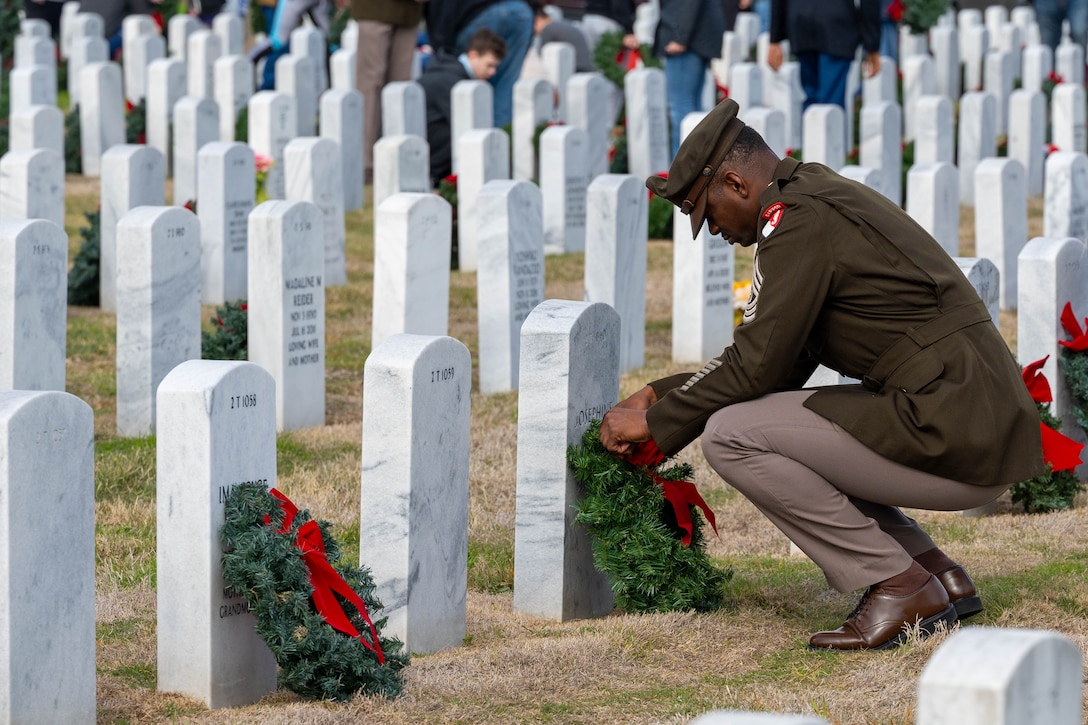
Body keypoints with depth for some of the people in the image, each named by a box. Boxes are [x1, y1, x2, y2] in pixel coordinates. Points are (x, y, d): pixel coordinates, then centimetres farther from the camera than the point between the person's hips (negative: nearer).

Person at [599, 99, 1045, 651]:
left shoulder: (798, 220, -10)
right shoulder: (827, 199, 21)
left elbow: (755, 367, -12)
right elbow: (781, 363, 25)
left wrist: (655, 423, 2)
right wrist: (659, 394, 24)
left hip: (951, 439, -10)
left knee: (731, 436, -9)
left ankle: (898, 586, -5)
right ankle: (938, 576, 15)